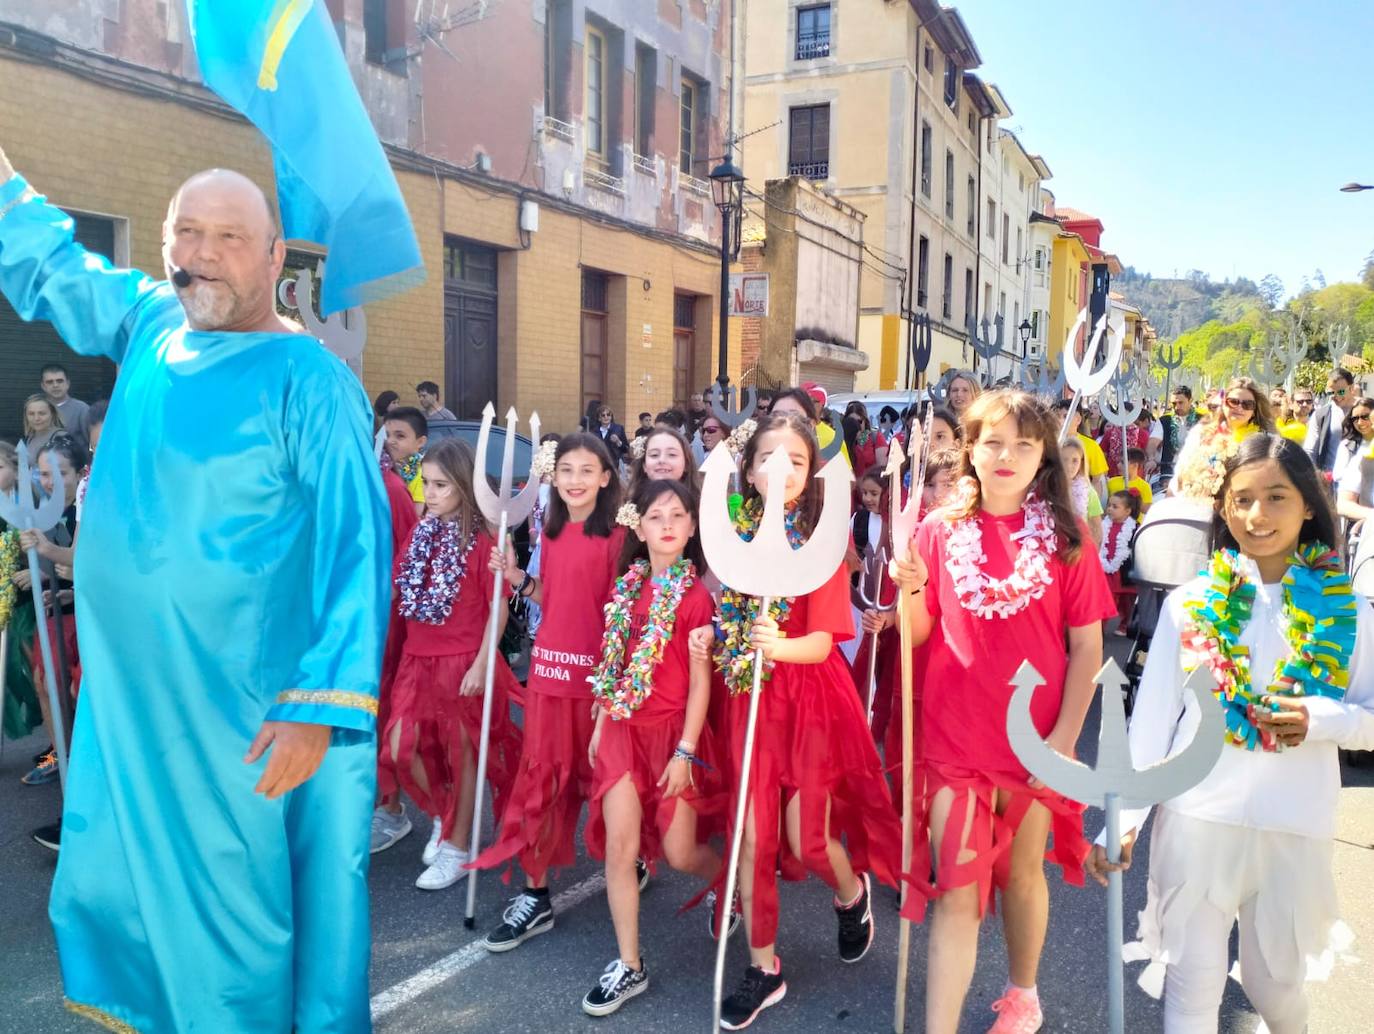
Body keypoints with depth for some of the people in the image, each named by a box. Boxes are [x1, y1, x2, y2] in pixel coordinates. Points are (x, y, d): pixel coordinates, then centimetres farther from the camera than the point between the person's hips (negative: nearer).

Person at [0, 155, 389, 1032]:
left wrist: (321, 707, -23)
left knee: (239, 904, 9)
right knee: (117, 889, 22)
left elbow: (354, 545, -19)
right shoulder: (149, 322, 4)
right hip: (128, 694, 7)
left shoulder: (309, 381, -16)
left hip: (241, 710, -7)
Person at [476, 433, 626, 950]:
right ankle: (534, 896, 18)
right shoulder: (551, 534, 9)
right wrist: (517, 578, 1)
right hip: (548, 666, 6)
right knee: (540, 779, 8)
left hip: (597, 672, -5)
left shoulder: (616, 537, -11)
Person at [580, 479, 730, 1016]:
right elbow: (613, 665, 11)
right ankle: (629, 966, 13)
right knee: (619, 844, 0)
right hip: (623, 729, 4)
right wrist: (600, 725, 9)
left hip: (674, 730, -4)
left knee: (680, 853, 2)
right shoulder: (626, 588, 6)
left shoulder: (695, 595, -10)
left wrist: (685, 750, -13)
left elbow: (700, 681, -11)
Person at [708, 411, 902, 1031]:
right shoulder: (739, 537, 2)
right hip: (751, 698, 4)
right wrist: (712, 634, -6)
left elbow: (822, 642, -17)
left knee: (805, 837, 3)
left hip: (812, 698, -4)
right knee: (753, 836, 6)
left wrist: (781, 647, -36)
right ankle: (763, 969, 24)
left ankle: (852, 893, 39)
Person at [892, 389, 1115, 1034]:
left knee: (1022, 870, 17)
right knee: (956, 889, 0)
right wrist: (911, 590, -18)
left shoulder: (1064, 536, -3)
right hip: (952, 735, 0)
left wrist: (1065, 737, -7)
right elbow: (919, 636, 2)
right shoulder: (940, 530, -1)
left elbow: (1087, 646, -2)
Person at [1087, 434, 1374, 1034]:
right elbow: (1151, 717, -2)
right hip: (1196, 818, -1)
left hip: (1296, 828, 1)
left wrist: (1322, 719, -17)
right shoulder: (1189, 603, -2)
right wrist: (1125, 816, -6)